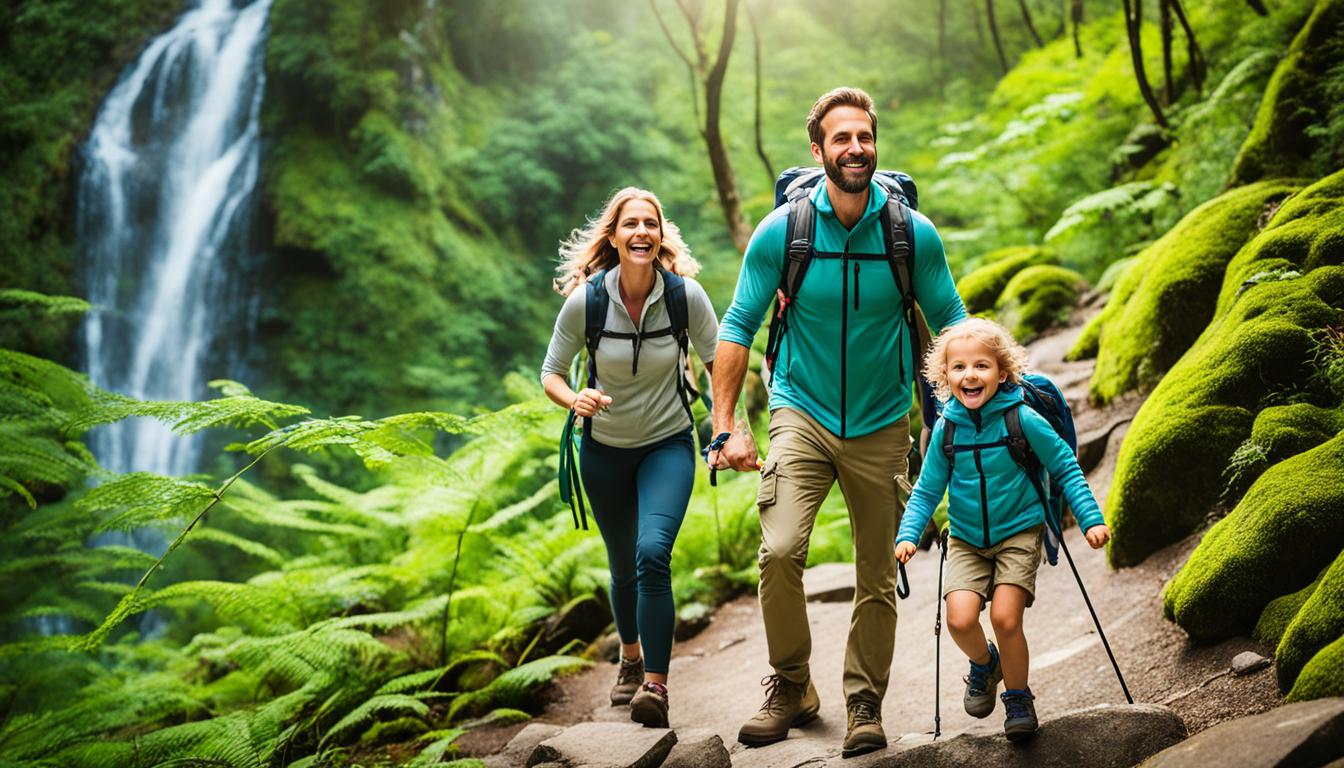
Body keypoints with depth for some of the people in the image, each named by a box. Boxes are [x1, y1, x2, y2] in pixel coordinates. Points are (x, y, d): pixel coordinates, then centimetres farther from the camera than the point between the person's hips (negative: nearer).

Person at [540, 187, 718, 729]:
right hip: (605, 449, 2)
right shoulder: (586, 300, -17)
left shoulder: (686, 295, -17)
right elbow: (551, 373, -7)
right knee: (623, 567, 15)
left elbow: (718, 361, -3)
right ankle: (631, 659, 43)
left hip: (668, 445, -1)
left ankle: (655, 685, -16)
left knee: (653, 553, -24)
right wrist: (575, 400, -28)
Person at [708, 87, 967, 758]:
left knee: (879, 576, 7)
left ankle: (865, 704, 25)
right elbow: (738, 327, -3)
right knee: (779, 551, -19)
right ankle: (790, 687, 3)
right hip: (802, 414, -1)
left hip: (881, 426, 2)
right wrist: (725, 426, -9)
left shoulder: (914, 235, -6)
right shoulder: (781, 231, -9)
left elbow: (952, 325, 6)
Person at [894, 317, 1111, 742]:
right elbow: (927, 491, 4)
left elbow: (1066, 469, -2)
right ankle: (984, 664, 20)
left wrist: (1091, 519, -8)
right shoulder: (946, 428, -6)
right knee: (960, 618, -16)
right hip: (966, 540, 3)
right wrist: (908, 534, -9)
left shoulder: (1023, 420, -14)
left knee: (1005, 618, -17)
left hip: (1018, 534, -2)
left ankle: (1018, 697, 10)